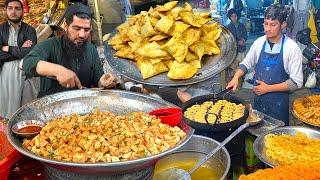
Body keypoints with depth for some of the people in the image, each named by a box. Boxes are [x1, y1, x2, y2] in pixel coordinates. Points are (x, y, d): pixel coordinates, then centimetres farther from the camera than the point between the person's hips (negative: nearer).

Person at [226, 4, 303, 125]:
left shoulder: (291, 48, -13)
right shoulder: (259, 43, -2)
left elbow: (296, 82, -13)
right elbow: (246, 64, 12)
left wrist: (268, 88, -16)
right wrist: (236, 77, -5)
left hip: (278, 103, -3)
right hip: (258, 100, 4)